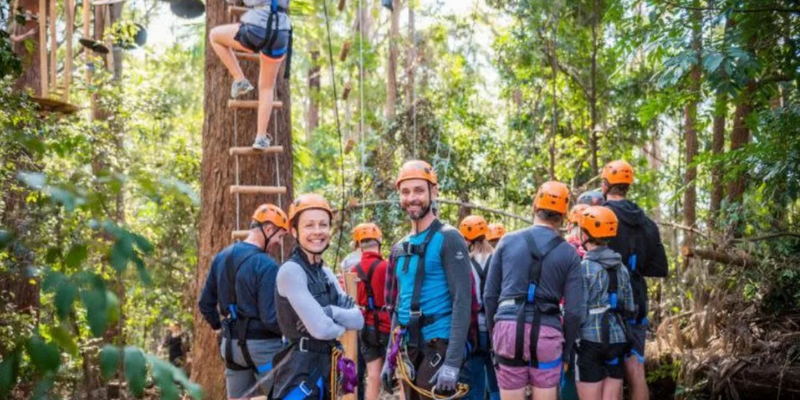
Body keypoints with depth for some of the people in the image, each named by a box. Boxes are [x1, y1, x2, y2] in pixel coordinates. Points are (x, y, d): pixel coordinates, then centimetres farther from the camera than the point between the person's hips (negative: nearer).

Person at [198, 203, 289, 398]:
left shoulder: (221, 257, 7)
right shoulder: (266, 265, -17)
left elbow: (205, 303, 13)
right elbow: (270, 318, -20)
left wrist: (218, 327, 26)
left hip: (231, 344, 7)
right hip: (263, 345, -7)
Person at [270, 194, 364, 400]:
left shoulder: (326, 273, 13)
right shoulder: (291, 270, -13)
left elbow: (358, 319, 3)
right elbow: (320, 329, -21)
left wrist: (330, 312, -15)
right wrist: (342, 325, 0)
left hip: (324, 369, 9)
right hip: (298, 372, -9)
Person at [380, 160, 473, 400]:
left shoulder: (448, 239, -8)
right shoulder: (400, 248, 14)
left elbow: (462, 302, -15)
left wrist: (453, 362, -23)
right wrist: (390, 358, 17)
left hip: (439, 346, -8)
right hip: (409, 348, 8)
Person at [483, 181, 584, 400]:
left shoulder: (508, 241, 7)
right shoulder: (569, 253, 4)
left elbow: (490, 295, 8)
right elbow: (574, 310, 1)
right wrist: (567, 350, 13)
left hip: (508, 327, 1)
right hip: (546, 333, -1)